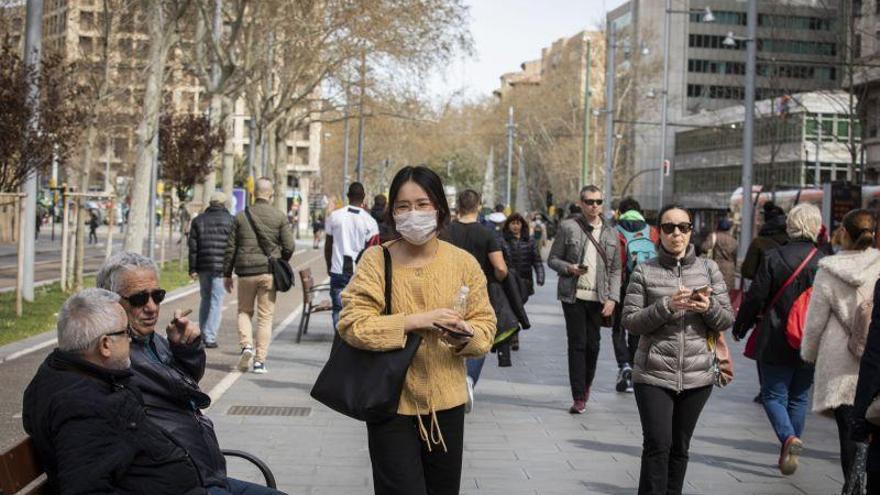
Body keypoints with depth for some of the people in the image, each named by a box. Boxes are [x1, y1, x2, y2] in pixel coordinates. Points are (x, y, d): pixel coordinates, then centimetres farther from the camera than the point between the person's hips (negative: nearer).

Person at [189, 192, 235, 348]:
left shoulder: (198, 220, 9)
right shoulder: (230, 220, 0)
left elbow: (193, 246, 5)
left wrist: (192, 269, 6)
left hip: (203, 265, 4)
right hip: (221, 265, -3)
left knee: (205, 299, 18)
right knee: (216, 301, -1)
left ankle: (203, 334, 20)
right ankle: (210, 337, -5)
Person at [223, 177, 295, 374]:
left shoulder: (241, 216, 2)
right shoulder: (280, 217, -2)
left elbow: (230, 248, 4)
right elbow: (289, 247, -5)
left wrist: (227, 274, 12)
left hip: (246, 272, 1)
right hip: (269, 273, -1)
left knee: (244, 311, 18)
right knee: (265, 317, 6)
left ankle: (246, 345, -5)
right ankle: (260, 361, 4)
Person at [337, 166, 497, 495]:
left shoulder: (464, 263, -1)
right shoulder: (376, 260, -8)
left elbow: (486, 324, 1)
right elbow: (351, 324, -17)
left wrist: (465, 335, -22)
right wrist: (415, 321, -24)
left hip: (446, 403, 3)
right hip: (392, 402, -3)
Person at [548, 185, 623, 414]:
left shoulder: (610, 233, 10)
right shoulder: (568, 227, 1)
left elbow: (615, 270, 10)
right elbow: (552, 259, 4)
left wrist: (612, 298, -1)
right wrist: (569, 268, -16)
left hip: (598, 298, 3)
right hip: (574, 296, -3)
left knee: (593, 345, 7)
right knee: (577, 344, -4)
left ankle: (586, 385, 31)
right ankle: (579, 398, -2)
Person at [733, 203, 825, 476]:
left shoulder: (773, 258, -10)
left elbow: (755, 298, -7)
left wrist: (740, 327, 8)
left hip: (776, 343, -3)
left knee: (773, 395, 7)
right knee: (799, 398, 15)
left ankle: (788, 438, -18)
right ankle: (789, 453, 19)